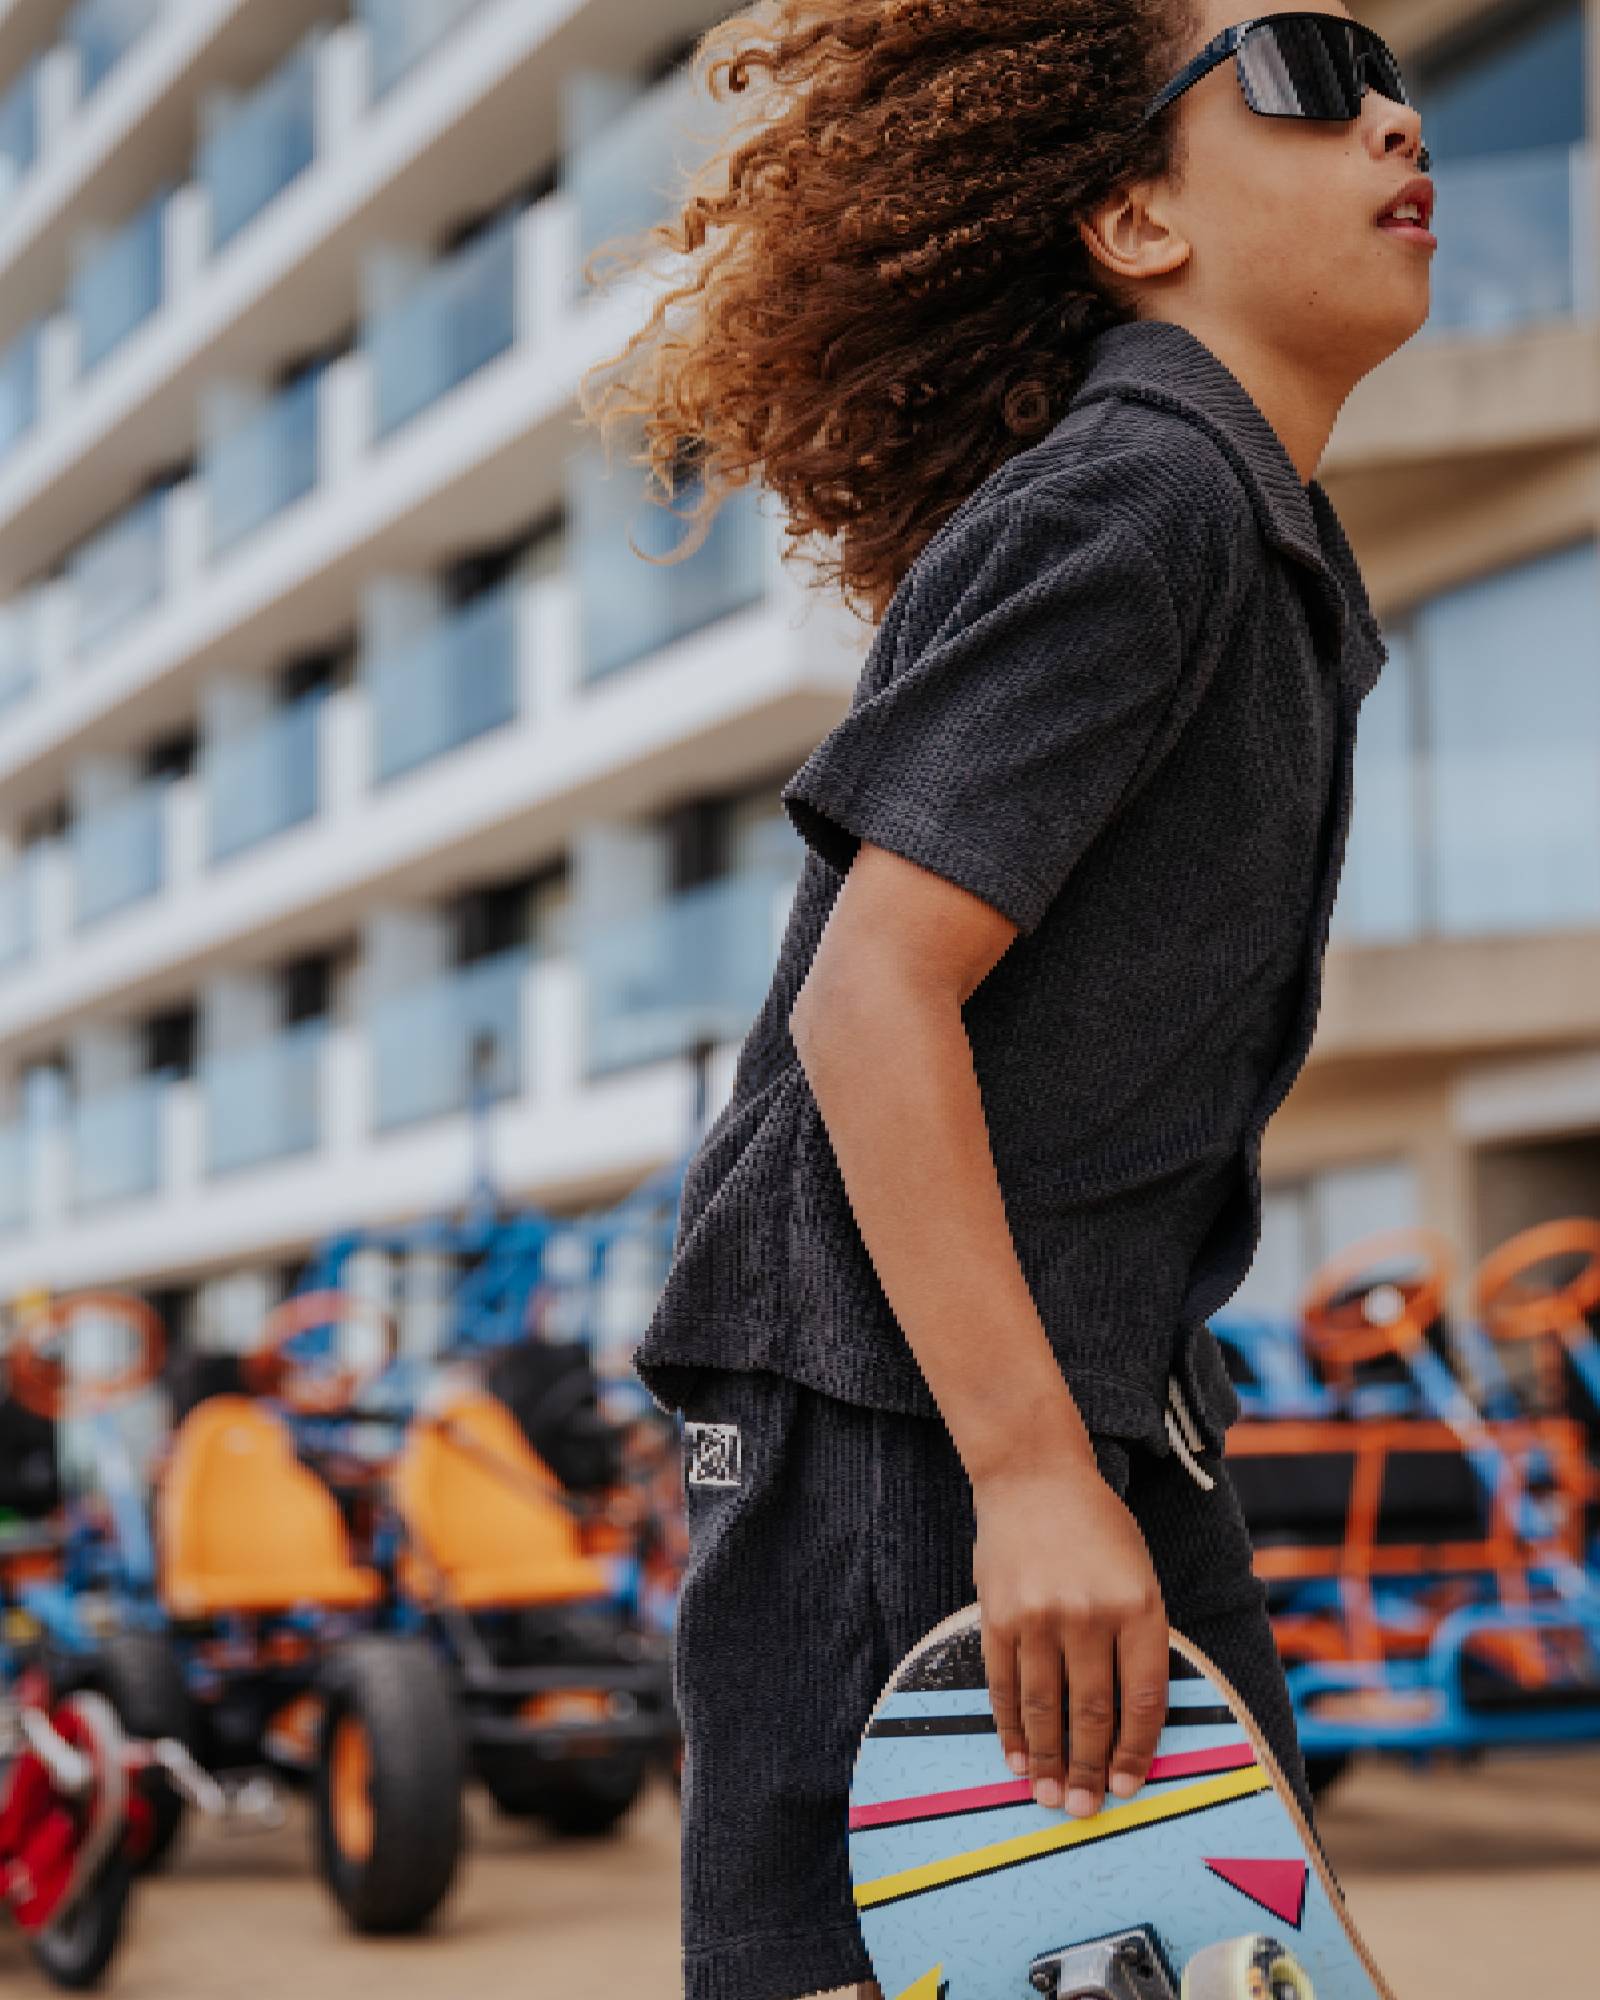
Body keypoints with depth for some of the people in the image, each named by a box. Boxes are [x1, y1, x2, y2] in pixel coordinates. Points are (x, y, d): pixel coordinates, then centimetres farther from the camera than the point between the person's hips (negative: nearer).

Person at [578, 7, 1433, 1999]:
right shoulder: (1133, 504, -14)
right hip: (900, 1412, -10)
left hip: (1094, 1416, 10)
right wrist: (1032, 1471, -25)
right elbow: (870, 997, -22)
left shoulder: (1245, 534, 17)